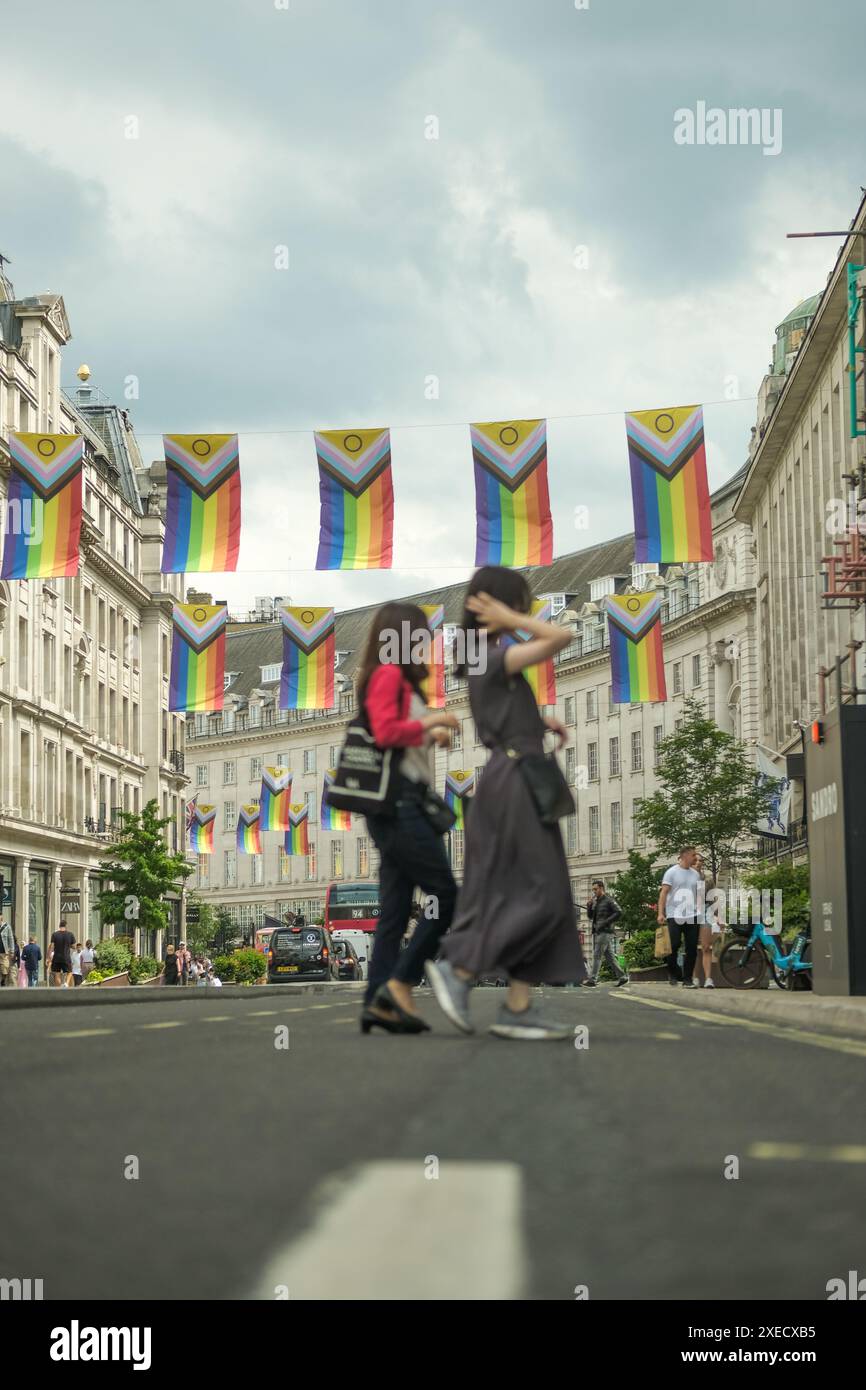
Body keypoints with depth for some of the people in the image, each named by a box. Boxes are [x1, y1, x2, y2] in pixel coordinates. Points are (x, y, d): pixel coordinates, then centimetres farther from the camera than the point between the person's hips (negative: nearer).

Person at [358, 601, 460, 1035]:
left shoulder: (394, 678, 22)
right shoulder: (390, 674, -7)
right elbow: (385, 730, -19)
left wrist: (429, 737, 16)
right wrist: (430, 721, -9)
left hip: (397, 805, 10)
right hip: (398, 800, -10)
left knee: (395, 909, 6)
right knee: (445, 895, -9)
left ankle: (378, 1004, 2)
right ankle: (400, 982, -9)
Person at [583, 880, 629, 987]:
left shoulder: (608, 900, -6)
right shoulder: (595, 901, 18)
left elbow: (619, 912, -14)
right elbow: (590, 916, 20)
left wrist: (606, 922, -16)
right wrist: (589, 905, 3)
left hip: (606, 932, -8)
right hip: (597, 932, 8)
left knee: (597, 955, -12)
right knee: (609, 956, 9)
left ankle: (592, 979, -15)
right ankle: (622, 977, 13)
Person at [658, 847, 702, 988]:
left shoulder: (695, 874, 13)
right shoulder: (672, 872, -2)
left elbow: (698, 895, 18)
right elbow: (664, 893, -5)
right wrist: (660, 913, -13)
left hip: (691, 916, 5)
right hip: (674, 916, -5)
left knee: (692, 949, 1)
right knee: (673, 946, -8)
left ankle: (688, 979, 8)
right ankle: (673, 973, 14)